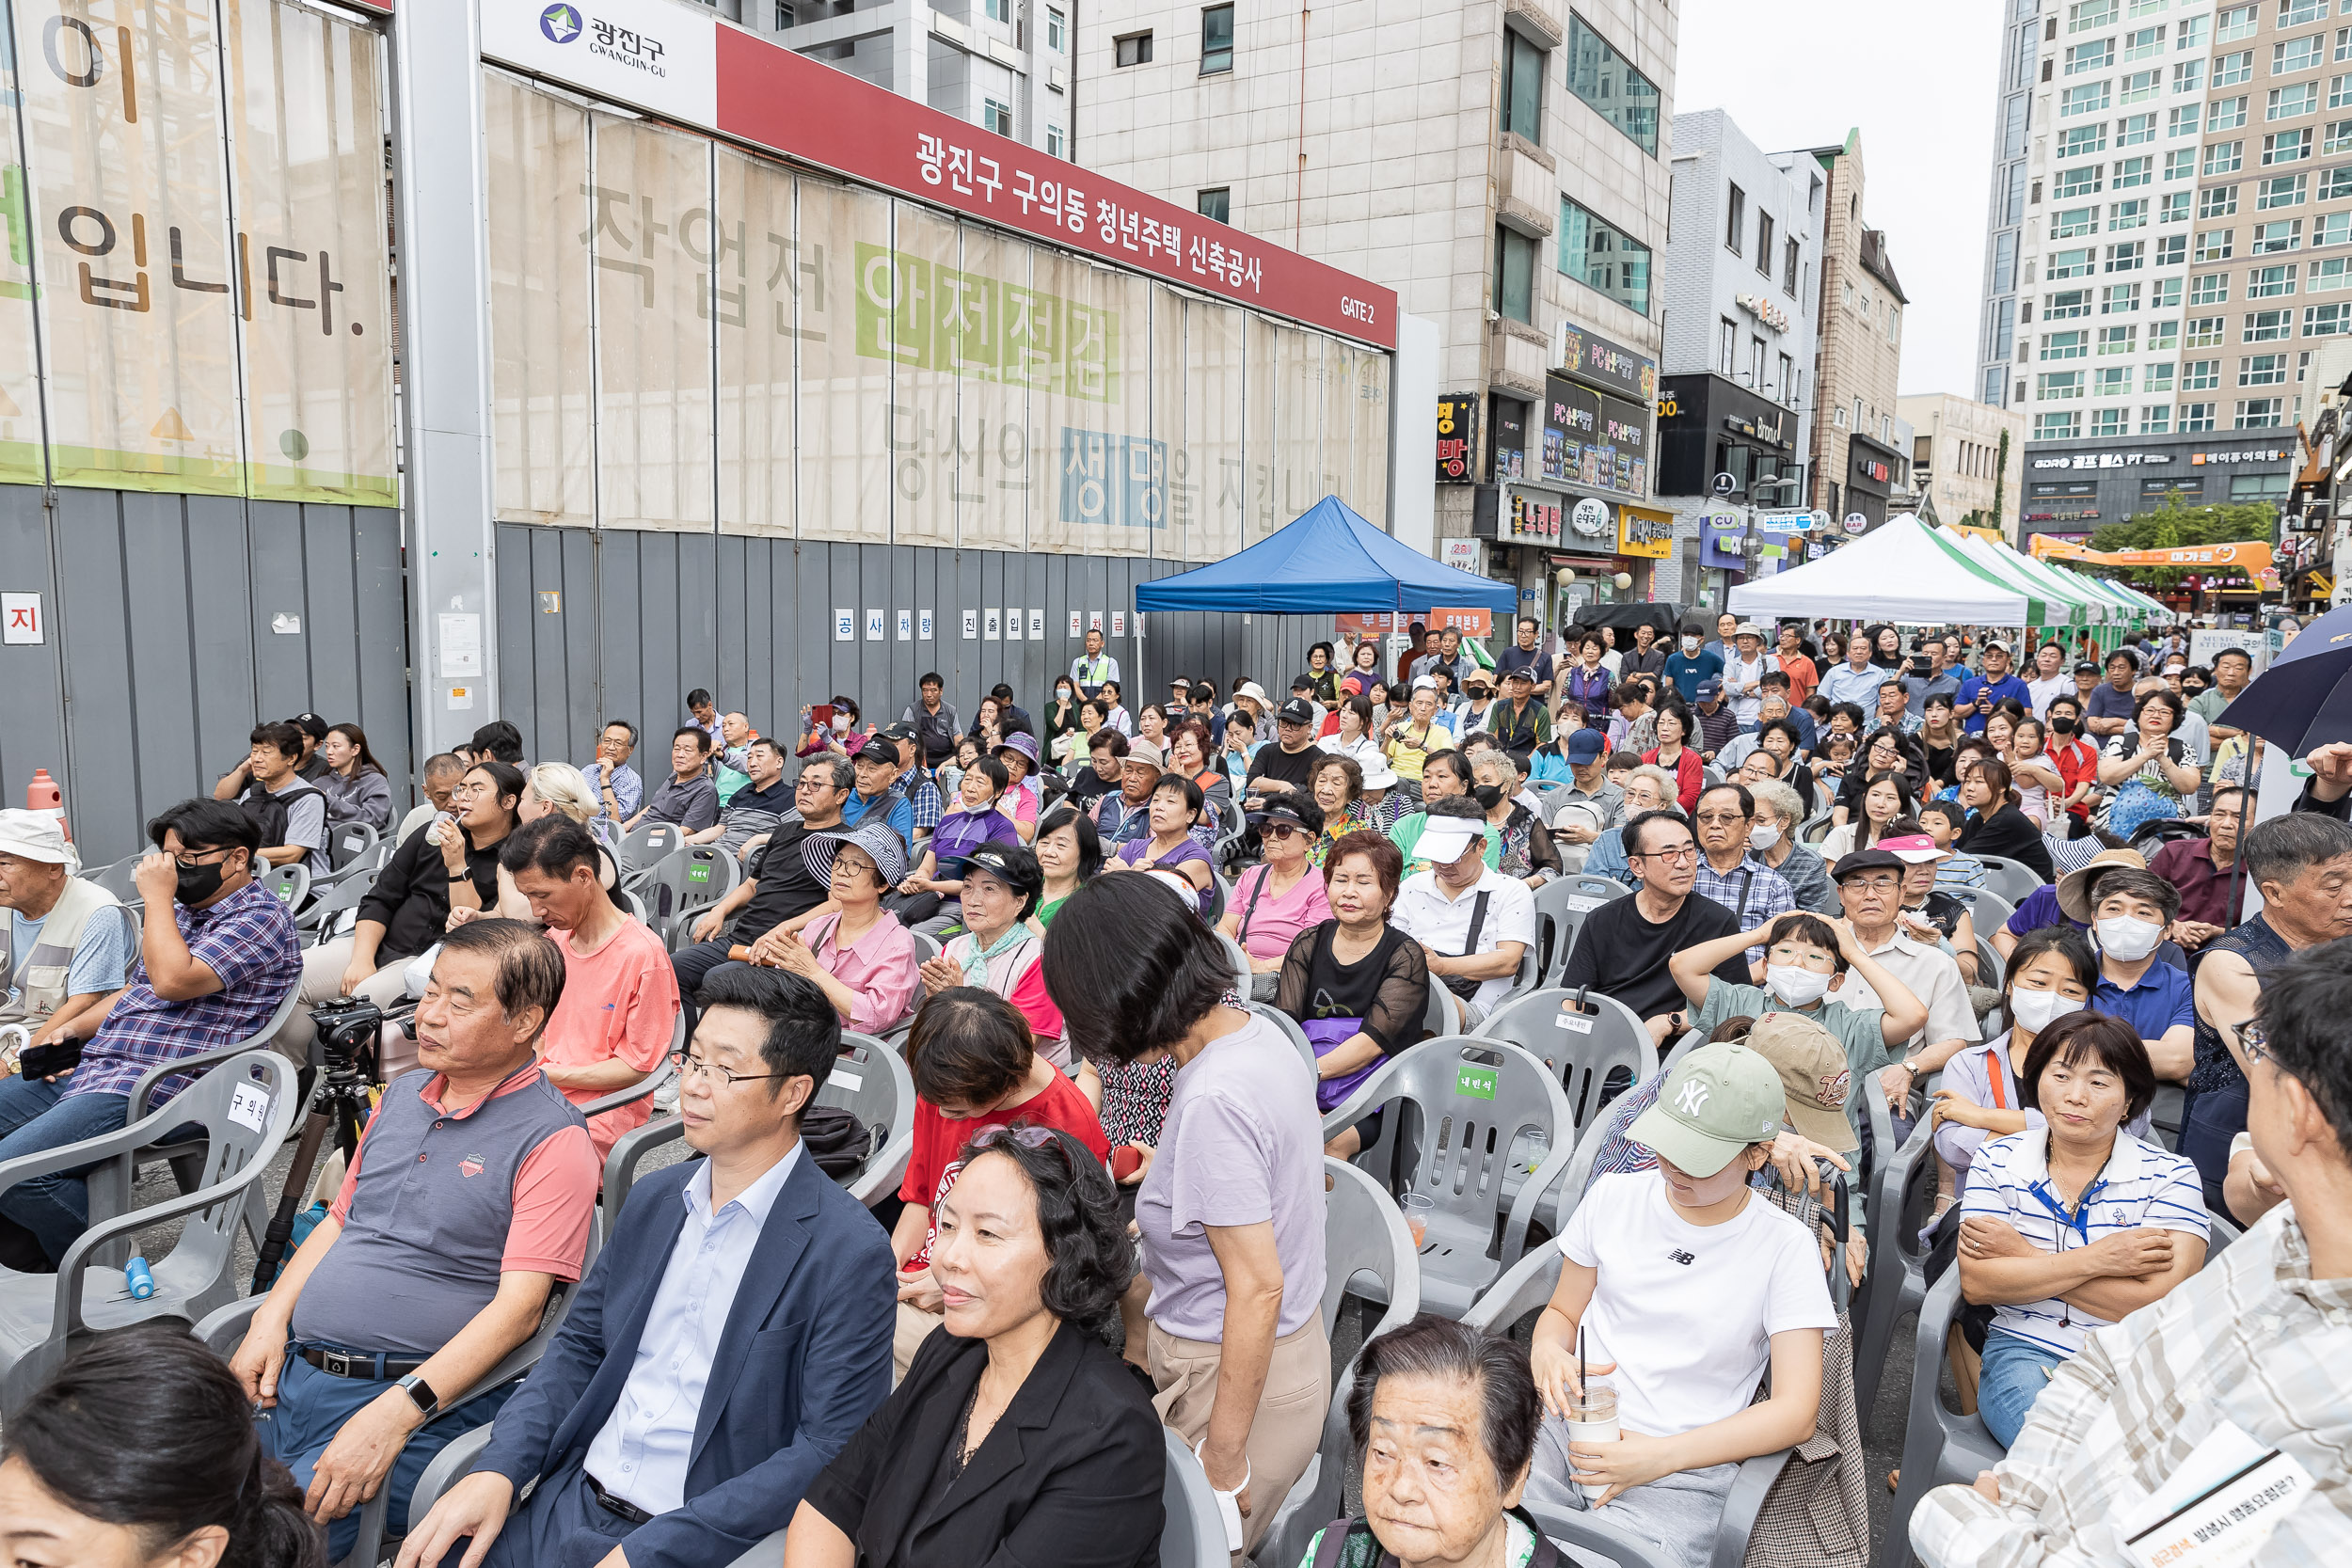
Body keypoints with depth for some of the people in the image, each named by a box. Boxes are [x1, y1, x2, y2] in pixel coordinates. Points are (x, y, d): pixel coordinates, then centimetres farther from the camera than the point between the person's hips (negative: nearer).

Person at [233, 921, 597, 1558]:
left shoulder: (553, 1141, -12)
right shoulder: (402, 1093, 14)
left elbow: (518, 1307, -18)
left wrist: (397, 1411, -25)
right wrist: (269, 1322, 6)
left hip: (416, 1400, -7)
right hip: (290, 1369, 7)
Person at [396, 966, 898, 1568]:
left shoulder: (850, 1252, -15)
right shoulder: (653, 1197, 7)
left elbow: (829, 1451, -16)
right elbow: (578, 1347, 14)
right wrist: (497, 1469, -3)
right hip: (566, 1506, 5)